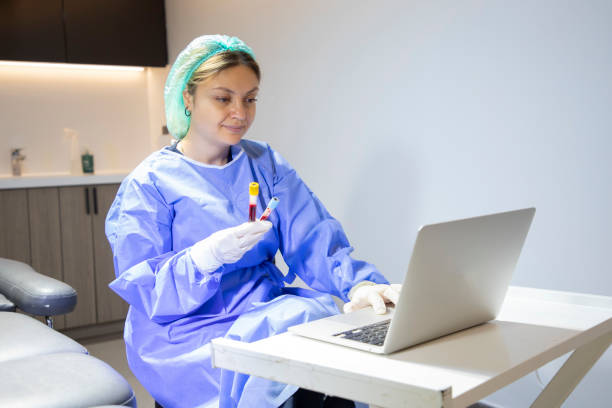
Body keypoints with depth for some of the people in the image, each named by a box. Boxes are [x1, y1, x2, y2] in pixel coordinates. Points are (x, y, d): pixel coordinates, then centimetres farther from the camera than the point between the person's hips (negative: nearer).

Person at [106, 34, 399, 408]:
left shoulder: (265, 163, 10)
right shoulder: (150, 183, -3)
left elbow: (313, 239, -3)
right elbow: (143, 291, -9)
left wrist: (357, 282, -23)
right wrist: (208, 255, -27)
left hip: (268, 307, 5)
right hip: (189, 333, -4)